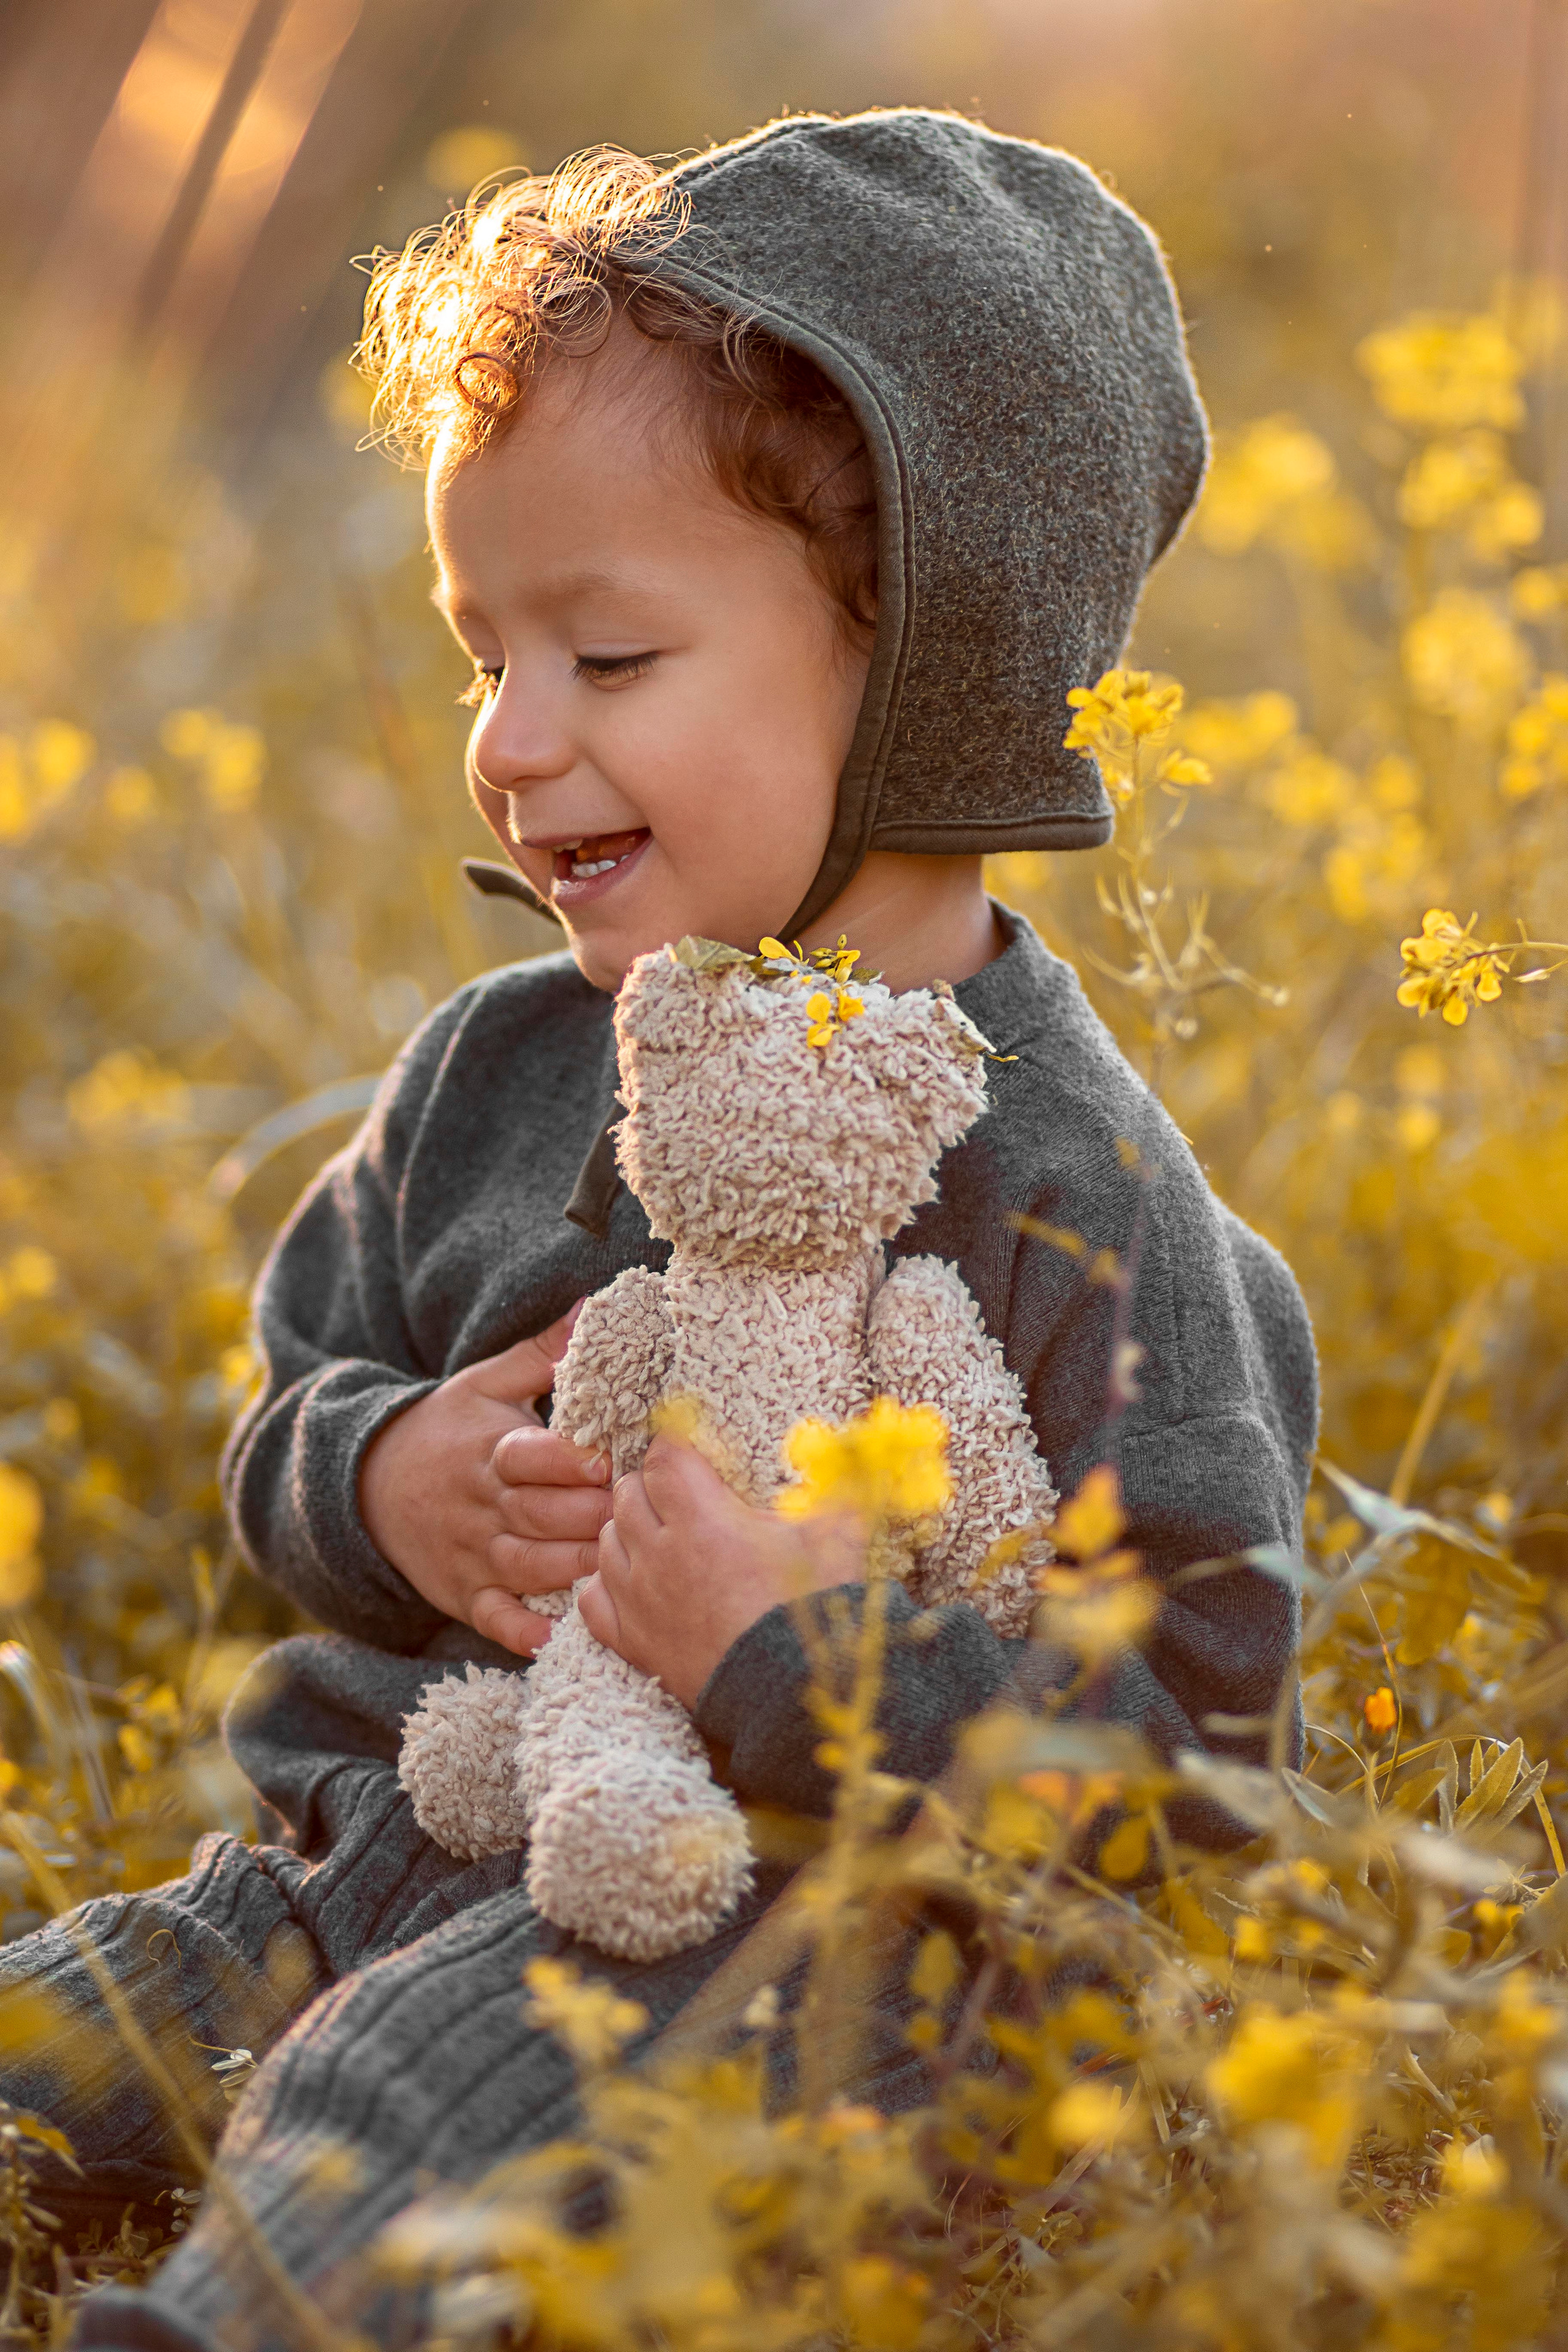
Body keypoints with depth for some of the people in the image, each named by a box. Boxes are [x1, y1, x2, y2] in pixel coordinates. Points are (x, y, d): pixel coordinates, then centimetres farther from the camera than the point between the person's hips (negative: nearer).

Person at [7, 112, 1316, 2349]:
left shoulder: (1062, 1186, -14)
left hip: (779, 1906, -7)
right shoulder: (494, 1072, 7)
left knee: (394, 2104, -31)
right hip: (382, 1860, 7)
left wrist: (779, 1659, -25)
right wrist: (384, 1488, -7)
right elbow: (291, 1412, 17)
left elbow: (1193, 1726, -16)